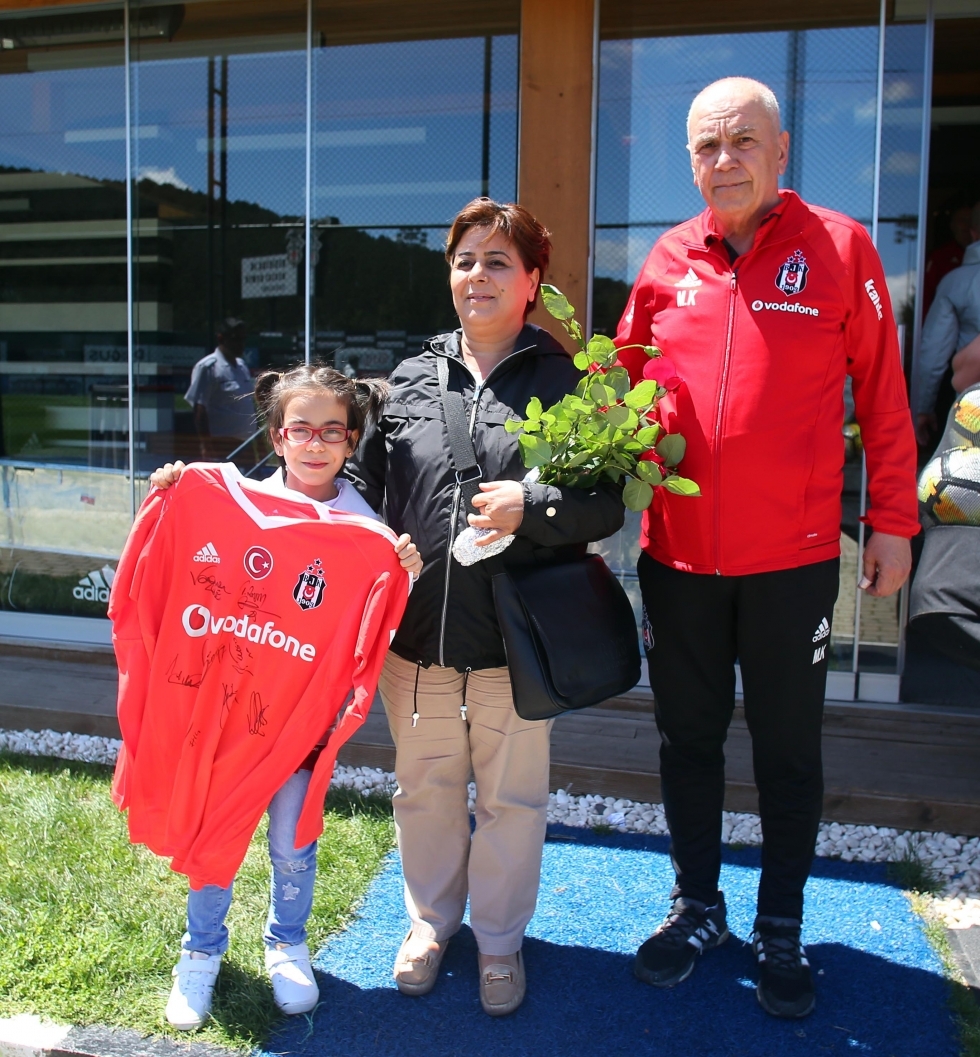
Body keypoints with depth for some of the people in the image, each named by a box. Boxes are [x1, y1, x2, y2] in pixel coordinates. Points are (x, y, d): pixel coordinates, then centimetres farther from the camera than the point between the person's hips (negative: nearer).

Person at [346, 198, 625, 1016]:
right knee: (426, 786, 18)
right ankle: (431, 919, 42)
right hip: (417, 628, 3)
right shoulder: (409, 380, 7)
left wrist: (532, 506, -22)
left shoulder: (565, 381, -3)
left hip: (514, 633, -2)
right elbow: (365, 487, 9)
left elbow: (606, 506, -5)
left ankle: (500, 935, 36)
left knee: (512, 795, 13)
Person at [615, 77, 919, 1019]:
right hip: (676, 553, 3)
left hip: (794, 556, -2)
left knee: (788, 749, 12)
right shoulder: (666, 261, 5)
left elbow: (883, 396, -1)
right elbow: (625, 386, 12)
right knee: (687, 738, 15)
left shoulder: (839, 249, -3)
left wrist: (892, 521, -2)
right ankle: (696, 907, 36)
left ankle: (780, 929, 32)